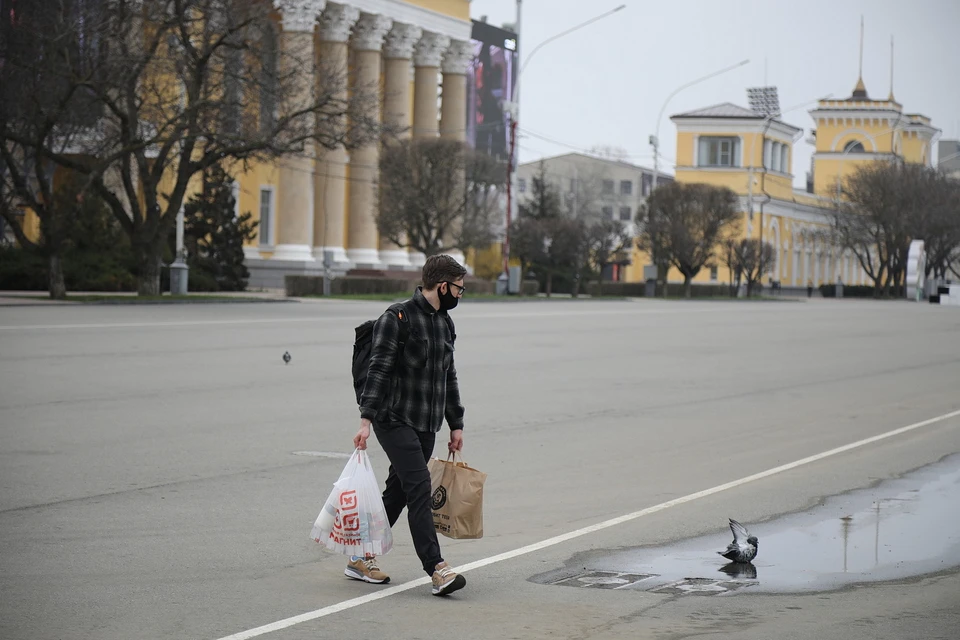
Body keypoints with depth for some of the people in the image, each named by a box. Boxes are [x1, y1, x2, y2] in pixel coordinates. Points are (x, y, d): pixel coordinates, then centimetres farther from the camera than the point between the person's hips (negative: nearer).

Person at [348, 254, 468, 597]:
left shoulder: (445, 323, 15)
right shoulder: (397, 318, -11)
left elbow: (448, 376, 24)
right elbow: (378, 370, -18)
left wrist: (456, 424, 23)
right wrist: (366, 419, -25)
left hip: (426, 426, 9)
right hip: (395, 421, -8)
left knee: (398, 492, 10)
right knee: (419, 487, -16)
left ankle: (361, 559, 20)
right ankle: (437, 570, -21)